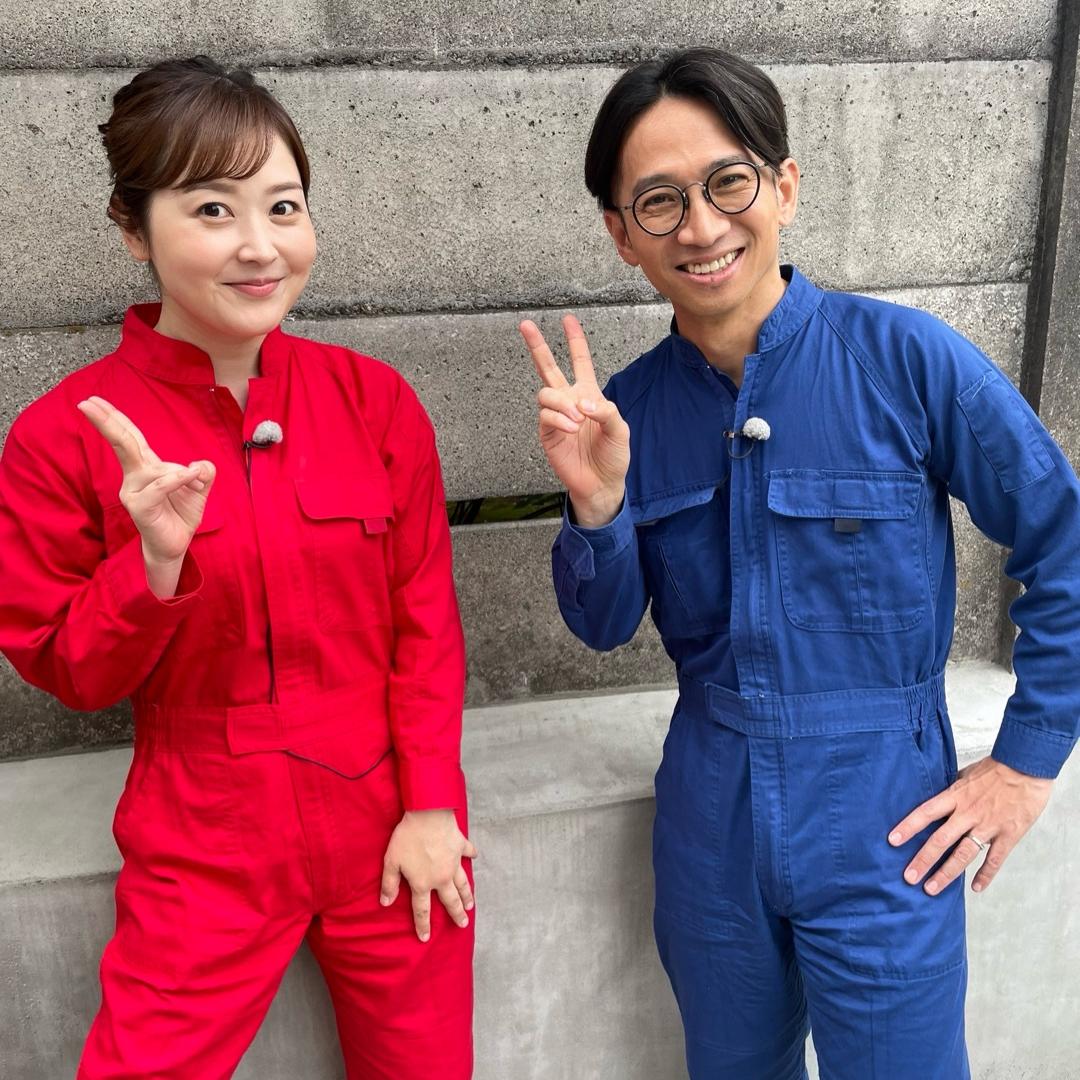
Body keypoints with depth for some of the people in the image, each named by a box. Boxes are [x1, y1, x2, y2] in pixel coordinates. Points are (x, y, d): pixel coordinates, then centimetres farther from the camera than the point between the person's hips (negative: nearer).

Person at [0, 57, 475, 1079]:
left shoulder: (374, 399, -4)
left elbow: (426, 619, 1)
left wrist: (432, 805, -3)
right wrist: (156, 561, -21)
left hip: (391, 836, 2)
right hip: (204, 853, -1)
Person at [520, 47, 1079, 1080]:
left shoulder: (903, 357, -15)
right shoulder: (630, 407, -4)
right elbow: (604, 625, 0)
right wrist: (595, 501, -19)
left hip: (882, 828, -3)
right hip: (709, 823, 4)